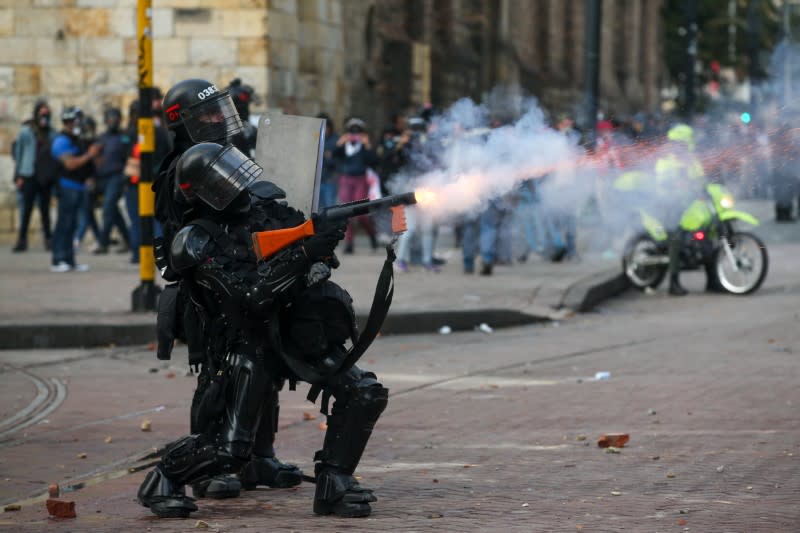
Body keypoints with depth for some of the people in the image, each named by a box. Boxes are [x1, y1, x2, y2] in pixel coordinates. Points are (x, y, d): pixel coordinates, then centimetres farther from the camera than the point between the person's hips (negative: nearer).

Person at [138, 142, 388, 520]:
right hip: (251, 347, -6)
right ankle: (162, 478, 15)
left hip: (299, 332, 6)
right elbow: (250, 296, -25)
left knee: (366, 395, -11)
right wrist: (303, 253, -31)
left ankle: (333, 487, -2)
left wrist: (323, 234, -12)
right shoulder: (199, 244, -12)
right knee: (229, 451, -12)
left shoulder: (265, 208, 7)